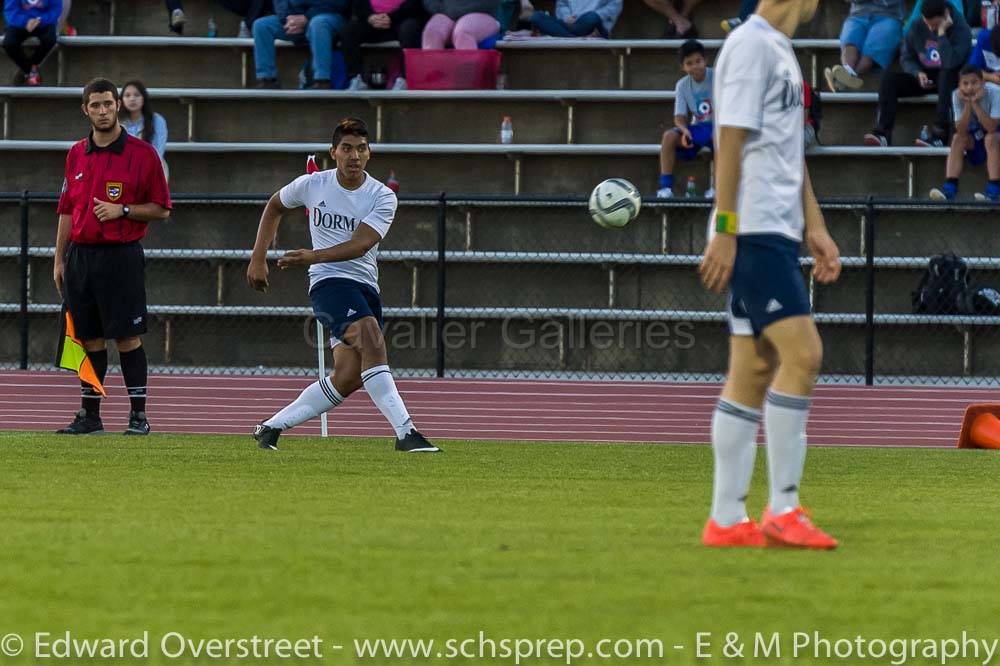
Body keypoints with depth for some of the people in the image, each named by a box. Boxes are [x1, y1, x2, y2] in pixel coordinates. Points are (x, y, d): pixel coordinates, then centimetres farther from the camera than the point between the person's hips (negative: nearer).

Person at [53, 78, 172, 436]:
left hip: (121, 255, -4)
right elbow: (67, 211, 16)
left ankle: (139, 415, 0)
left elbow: (161, 209, -1)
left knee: (127, 337, -4)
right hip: (81, 255, 4)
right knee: (90, 339, 6)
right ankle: (90, 416, 10)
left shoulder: (142, 153, -2)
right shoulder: (76, 155, 12)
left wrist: (123, 210, -14)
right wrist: (59, 260, 12)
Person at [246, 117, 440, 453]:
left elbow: (359, 245, -16)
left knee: (348, 378, -4)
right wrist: (258, 259, 15)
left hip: (366, 287, 3)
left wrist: (314, 256, -30)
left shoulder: (383, 197, -2)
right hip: (329, 283, -3)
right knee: (371, 335, -28)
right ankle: (405, 432, -36)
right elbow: (274, 206, 21)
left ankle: (271, 427, 13)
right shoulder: (311, 185, 0)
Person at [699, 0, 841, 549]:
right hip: (753, 232, -10)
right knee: (802, 353, -15)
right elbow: (731, 142, -15)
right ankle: (783, 510, -14)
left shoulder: (781, 51, 19)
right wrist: (725, 231, -18)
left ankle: (727, 520, 8)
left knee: (754, 371, 7)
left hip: (776, 234, 10)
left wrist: (814, 227, 22)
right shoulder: (751, 46, -10)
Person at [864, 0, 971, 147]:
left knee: (947, 74, -40)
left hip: (951, 79, -4)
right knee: (889, 78, -18)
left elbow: (950, 64, -33)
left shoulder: (960, 29, -19)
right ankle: (882, 133, -28)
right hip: (924, 78, 4)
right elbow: (906, 58, 5)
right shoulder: (918, 28, -4)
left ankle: (939, 134, -44)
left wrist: (942, 33, -31)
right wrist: (918, 73, -15)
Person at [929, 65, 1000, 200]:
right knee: (958, 138, -25)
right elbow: (961, 131, -23)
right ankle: (949, 192, -33)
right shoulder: (957, 95, -17)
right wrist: (967, 104, -34)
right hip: (974, 138, 3)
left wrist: (975, 103, -38)